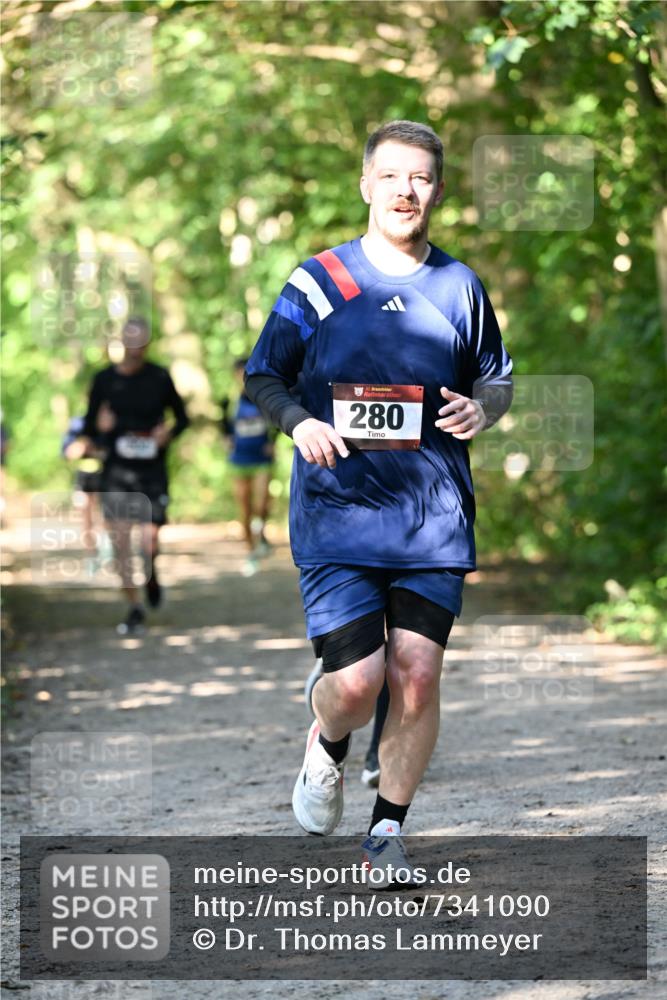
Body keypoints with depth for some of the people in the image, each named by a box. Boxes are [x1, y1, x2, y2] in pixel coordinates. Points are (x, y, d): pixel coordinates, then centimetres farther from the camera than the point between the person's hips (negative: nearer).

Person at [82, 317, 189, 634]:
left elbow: (182, 417, 11)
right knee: (119, 540, -1)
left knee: (149, 542, -11)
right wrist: (100, 426, -15)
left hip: (152, 469, -1)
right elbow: (89, 427, 8)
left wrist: (170, 432, -10)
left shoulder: (160, 378, 0)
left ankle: (151, 575, 25)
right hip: (116, 469, 1)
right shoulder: (104, 380, 3)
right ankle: (134, 608, 16)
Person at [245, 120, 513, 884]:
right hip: (337, 510, -2)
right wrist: (298, 421, -13)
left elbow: (497, 378, 20)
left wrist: (482, 408, -3)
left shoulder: (460, 286, 8)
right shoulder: (317, 281, 1)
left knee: (418, 675, -5)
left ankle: (386, 835, 12)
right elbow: (261, 376, 7)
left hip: (434, 514, 2)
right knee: (356, 680, -11)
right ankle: (326, 746, 26)